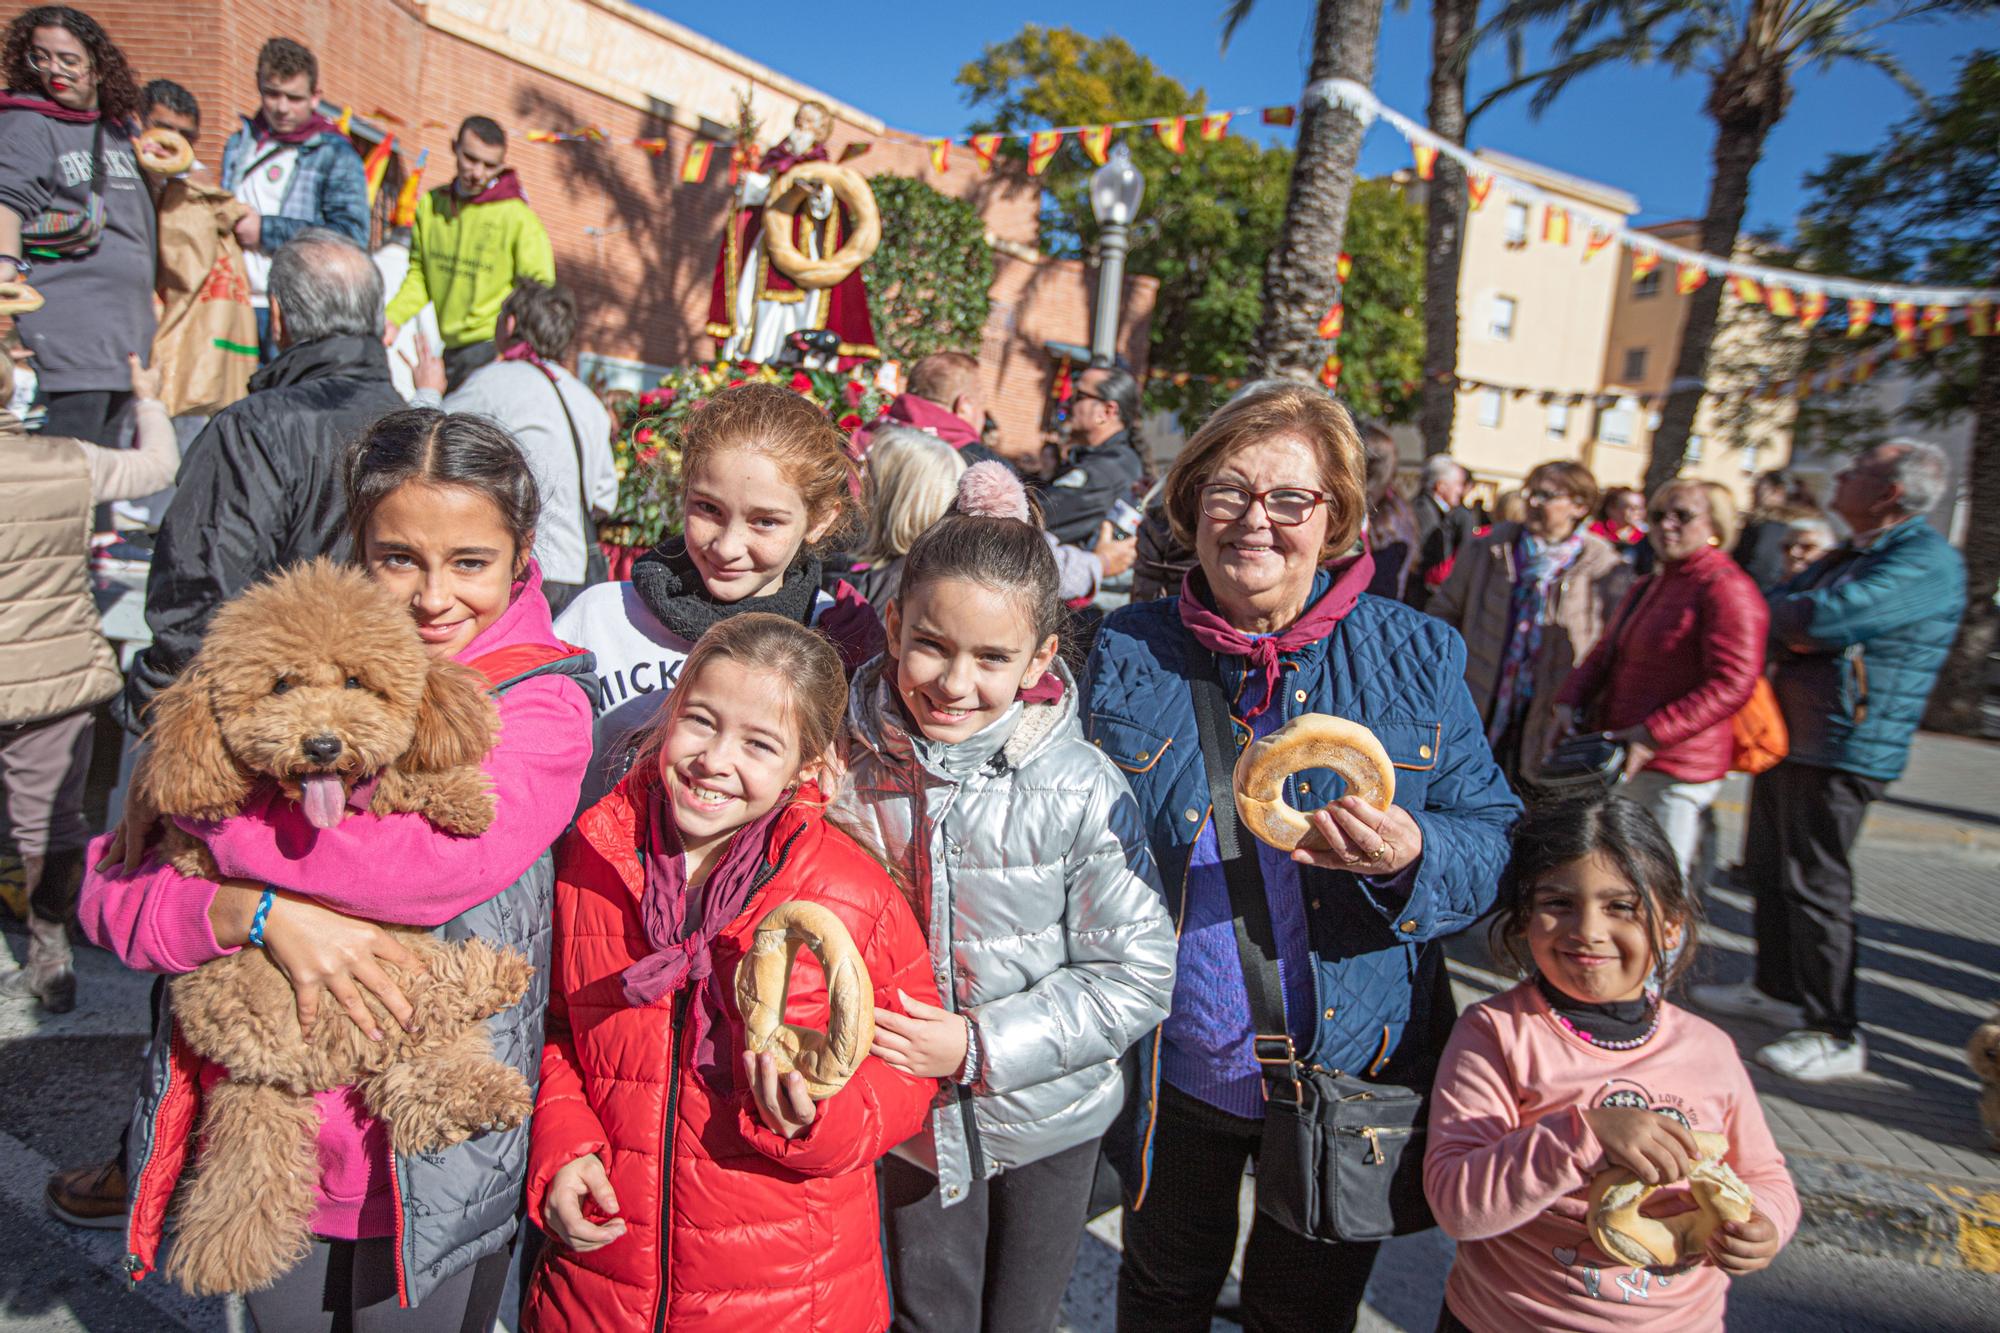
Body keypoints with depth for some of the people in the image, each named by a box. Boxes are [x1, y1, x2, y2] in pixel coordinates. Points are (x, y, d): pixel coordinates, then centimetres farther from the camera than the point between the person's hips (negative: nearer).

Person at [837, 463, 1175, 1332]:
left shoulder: (1082, 788, -22)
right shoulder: (849, 766, -15)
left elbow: (1137, 975, -18)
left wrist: (980, 1046, -23)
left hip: (1049, 1118, -1)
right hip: (911, 1117, 1)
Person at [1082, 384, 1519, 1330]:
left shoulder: (1417, 657, -6)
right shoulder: (1127, 655, -6)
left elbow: (1493, 841, -5)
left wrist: (1411, 858, -28)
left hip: (1351, 1074, 0)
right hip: (1172, 1071, 1)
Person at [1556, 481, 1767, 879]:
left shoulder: (1728, 589, -12)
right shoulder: (1647, 587, 17)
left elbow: (1732, 685, -20)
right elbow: (1606, 652, 20)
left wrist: (1652, 735, -23)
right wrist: (1569, 703, 2)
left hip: (1672, 768, -9)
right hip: (1618, 759, 9)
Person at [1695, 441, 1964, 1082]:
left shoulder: (1927, 560, -14)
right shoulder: (1848, 555, 17)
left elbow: (1825, 619, -26)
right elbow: (1772, 609, 15)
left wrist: (1786, 612, -7)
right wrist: (1799, 622, -7)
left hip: (1843, 751, -9)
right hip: (1789, 739, 10)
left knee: (1814, 884, -5)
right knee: (1768, 869, 18)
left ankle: (1836, 1035, 7)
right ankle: (1777, 989, 34)